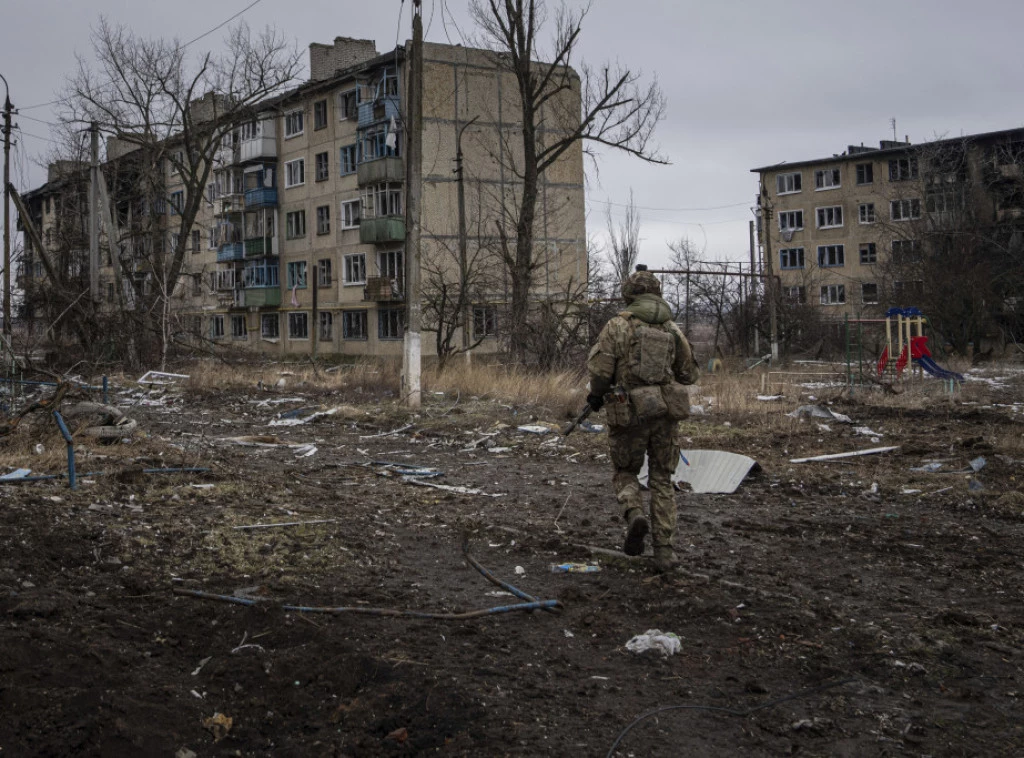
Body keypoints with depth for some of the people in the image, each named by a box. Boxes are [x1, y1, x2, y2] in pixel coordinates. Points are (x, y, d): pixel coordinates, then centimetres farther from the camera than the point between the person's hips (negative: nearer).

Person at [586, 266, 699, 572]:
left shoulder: (618, 325, -4)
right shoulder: (673, 329, 8)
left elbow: (599, 368, -10)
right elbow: (689, 374, 14)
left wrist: (596, 396, 8)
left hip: (629, 413, -2)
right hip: (666, 412, 3)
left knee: (626, 473, 18)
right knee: (662, 481, 12)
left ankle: (634, 515, -12)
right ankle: (664, 551, 7)